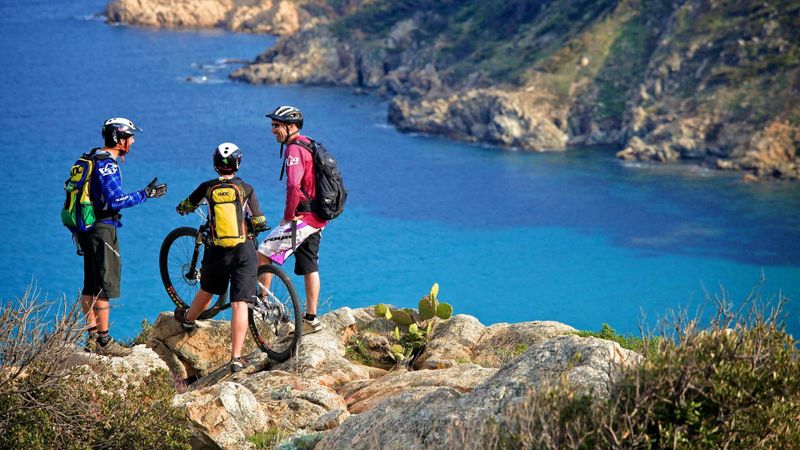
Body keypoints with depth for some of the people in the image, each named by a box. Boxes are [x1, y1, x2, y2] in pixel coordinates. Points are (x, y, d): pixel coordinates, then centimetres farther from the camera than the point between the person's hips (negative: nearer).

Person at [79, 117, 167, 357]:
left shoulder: (93, 158, 14)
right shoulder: (107, 164, -17)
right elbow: (115, 201, -23)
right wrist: (145, 194, -15)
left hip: (87, 227, 10)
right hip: (101, 229, -10)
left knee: (91, 285, 13)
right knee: (105, 285, -5)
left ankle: (92, 337, 18)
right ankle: (103, 341, -2)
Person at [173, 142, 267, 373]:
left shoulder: (207, 188, 2)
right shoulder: (246, 189, -1)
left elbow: (183, 208, 16)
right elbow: (260, 223, -1)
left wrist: (184, 208, 40)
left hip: (217, 252, 2)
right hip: (244, 251, -2)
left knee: (207, 291, 29)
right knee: (240, 304, -4)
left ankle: (188, 319, 56)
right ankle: (236, 358, -8)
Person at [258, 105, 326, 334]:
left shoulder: (294, 150, -16)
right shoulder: (309, 145, 15)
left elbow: (294, 186, -29)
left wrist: (289, 214, -17)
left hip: (302, 217, -10)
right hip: (318, 218, 10)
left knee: (263, 255, -6)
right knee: (310, 268, 13)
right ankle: (311, 319, 16)